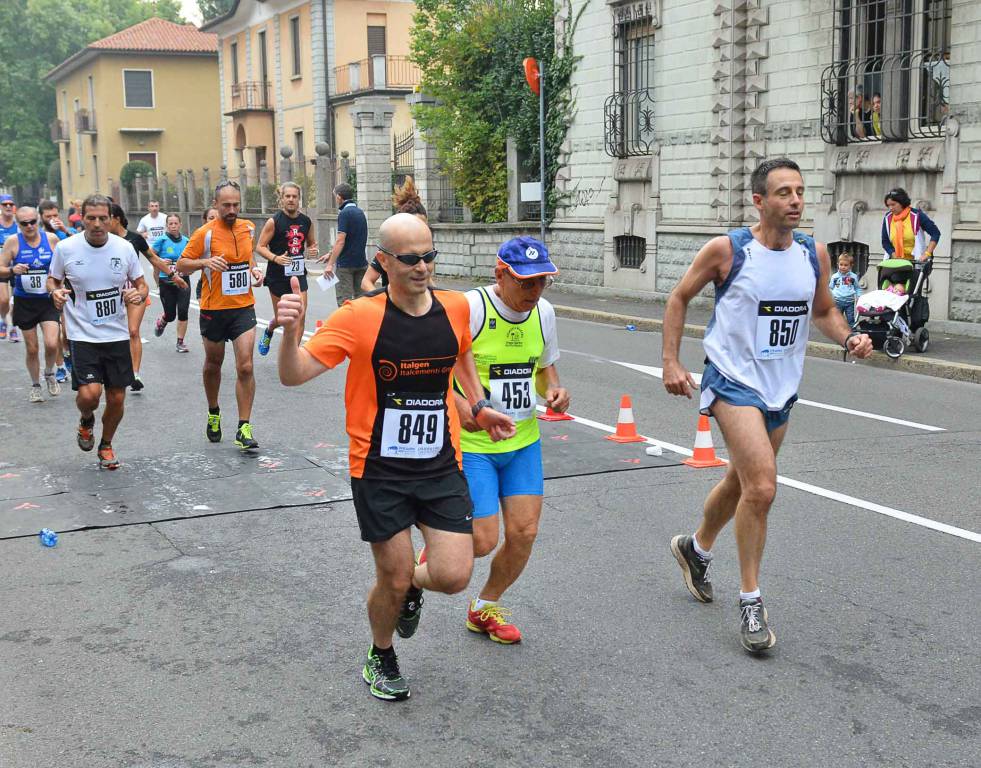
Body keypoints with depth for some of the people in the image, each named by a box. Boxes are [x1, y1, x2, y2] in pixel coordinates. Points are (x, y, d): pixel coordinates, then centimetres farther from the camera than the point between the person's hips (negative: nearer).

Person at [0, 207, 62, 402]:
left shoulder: (51, 239, -3)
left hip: (48, 300, 0)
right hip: (24, 302, 0)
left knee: (51, 344, -15)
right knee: (31, 349, 6)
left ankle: (49, 374, 15)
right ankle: (35, 386, 26)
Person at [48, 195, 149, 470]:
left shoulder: (124, 248, -2)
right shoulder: (65, 248, -6)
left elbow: (141, 285, 8)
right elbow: (53, 279, 10)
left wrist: (139, 294, -15)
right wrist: (55, 292, -13)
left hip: (117, 335, 2)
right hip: (83, 335, -2)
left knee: (116, 399, 6)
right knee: (89, 394, -18)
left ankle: (106, 445, 35)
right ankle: (86, 422, 20)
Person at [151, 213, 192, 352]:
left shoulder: (186, 241, 4)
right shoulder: (161, 240, -4)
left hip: (183, 281, 2)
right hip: (166, 282, -2)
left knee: (183, 312, -9)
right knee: (170, 315, 3)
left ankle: (180, 342, 5)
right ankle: (160, 322, 41)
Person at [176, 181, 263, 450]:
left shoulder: (249, 228, 4)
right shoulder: (205, 233, -10)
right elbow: (181, 265, -7)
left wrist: (254, 269, 4)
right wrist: (205, 262, -25)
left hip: (243, 307, 2)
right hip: (214, 309, -2)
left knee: (245, 366, -10)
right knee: (213, 365, 15)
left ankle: (244, 429, -5)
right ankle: (213, 414, 39)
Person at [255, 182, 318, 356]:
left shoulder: (306, 221, 4)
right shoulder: (274, 221, -9)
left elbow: (311, 243, 19)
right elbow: (260, 247, -7)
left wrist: (313, 251, -4)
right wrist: (275, 258, -24)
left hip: (299, 273, 3)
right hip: (278, 275, -3)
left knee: (301, 316, -5)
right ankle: (268, 332, 43)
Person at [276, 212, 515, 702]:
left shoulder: (456, 308, -2)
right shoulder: (360, 317, -14)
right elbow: (293, 376, -16)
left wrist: (478, 406, 16)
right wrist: (290, 331, -34)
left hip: (441, 465, 3)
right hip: (380, 471, -3)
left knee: (454, 577, -5)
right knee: (394, 580, 6)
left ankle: (413, 583, 33)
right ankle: (381, 657, 38)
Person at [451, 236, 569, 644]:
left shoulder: (544, 312, 2)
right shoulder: (470, 309, -18)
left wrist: (554, 390, -4)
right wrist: (457, 403, -29)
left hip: (523, 441, 6)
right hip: (471, 442, -6)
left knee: (524, 533, 2)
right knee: (483, 540, -9)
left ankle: (485, 608, 28)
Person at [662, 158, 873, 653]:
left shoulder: (814, 254, 0)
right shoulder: (726, 250, -13)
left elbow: (823, 311, 16)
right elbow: (679, 298, 0)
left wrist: (848, 338, -5)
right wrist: (671, 362, -5)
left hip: (781, 388, 6)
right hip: (733, 381, -6)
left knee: (742, 482, 21)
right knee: (762, 487, -20)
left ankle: (695, 549, 48)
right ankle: (750, 602, -5)